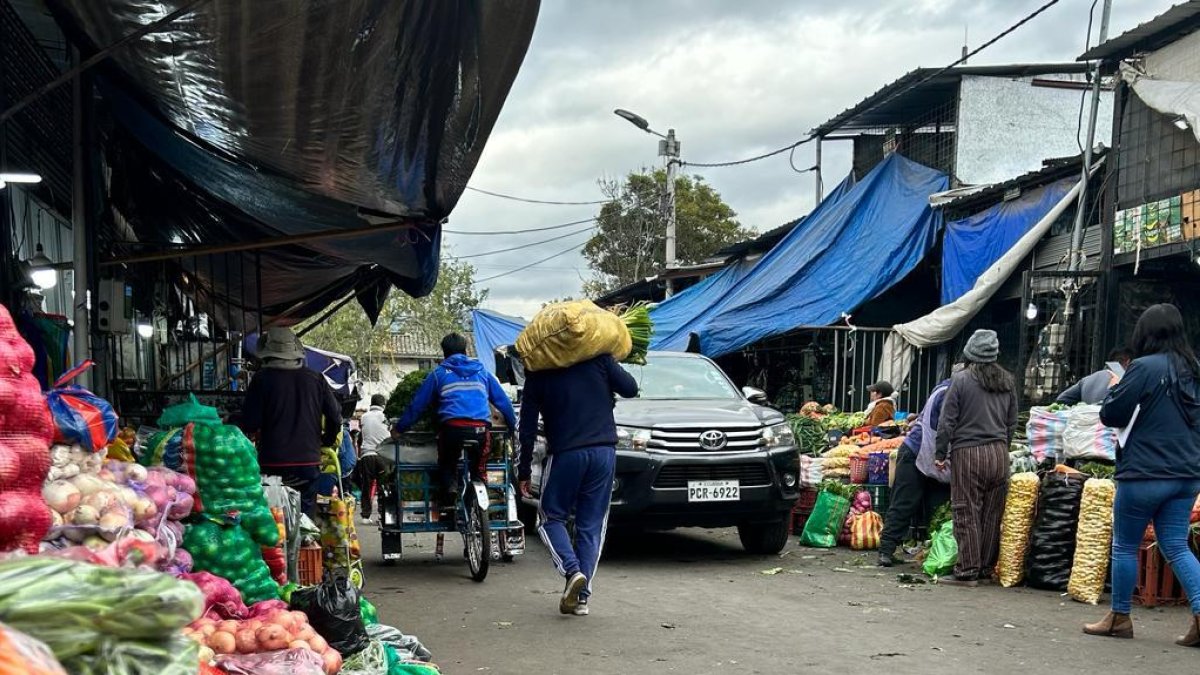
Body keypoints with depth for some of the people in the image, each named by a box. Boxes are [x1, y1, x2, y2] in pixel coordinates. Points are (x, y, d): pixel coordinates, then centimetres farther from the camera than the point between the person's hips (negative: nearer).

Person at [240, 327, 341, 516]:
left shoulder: (263, 379, -6)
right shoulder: (315, 379, 5)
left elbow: (249, 423, -8)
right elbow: (335, 416, 8)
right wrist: (327, 442, 25)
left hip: (274, 464, -3)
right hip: (309, 461, 3)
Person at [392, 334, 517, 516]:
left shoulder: (439, 373, 16)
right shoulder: (482, 371, 22)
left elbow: (417, 404, 17)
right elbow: (503, 400, 23)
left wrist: (399, 428, 25)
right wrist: (513, 425, 34)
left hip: (452, 427, -2)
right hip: (481, 429, 2)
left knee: (447, 466, 17)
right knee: (479, 470, 17)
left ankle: (449, 500, -3)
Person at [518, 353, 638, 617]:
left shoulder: (538, 375, 3)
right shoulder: (598, 358, 3)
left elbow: (528, 429, 3)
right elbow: (630, 389, 4)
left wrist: (524, 472, 9)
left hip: (565, 454, -2)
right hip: (604, 451, 2)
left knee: (550, 518, 14)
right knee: (592, 526, 9)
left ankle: (572, 570, -11)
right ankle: (582, 596, 5)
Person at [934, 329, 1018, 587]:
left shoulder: (961, 379, -7)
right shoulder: (1007, 381, 9)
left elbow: (947, 420, -7)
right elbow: (1012, 422, 15)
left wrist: (940, 454, 0)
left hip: (968, 453, -5)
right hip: (999, 453, 5)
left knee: (967, 514, 0)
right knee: (992, 514, 11)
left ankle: (968, 571, 1)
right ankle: (987, 566, 18)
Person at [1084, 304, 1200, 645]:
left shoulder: (1145, 367, -15)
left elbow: (1110, 414, -9)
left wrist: (1116, 391, 8)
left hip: (1145, 474, -6)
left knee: (1125, 546, 8)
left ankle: (1119, 617, 17)